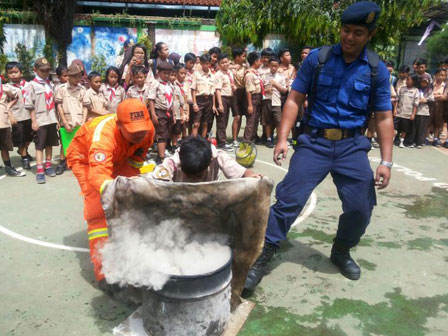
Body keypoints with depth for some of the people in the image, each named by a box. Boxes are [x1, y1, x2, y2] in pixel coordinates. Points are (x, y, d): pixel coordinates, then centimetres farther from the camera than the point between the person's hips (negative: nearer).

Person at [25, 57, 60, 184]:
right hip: (40, 120, -5)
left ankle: (48, 166, 24)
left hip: (51, 119, 5)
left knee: (49, 144, 12)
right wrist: (33, 121, -12)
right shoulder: (31, 85, -4)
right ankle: (39, 171, -3)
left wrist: (56, 118, 9)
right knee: (40, 145, -3)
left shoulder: (50, 84, 12)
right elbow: (30, 106, -7)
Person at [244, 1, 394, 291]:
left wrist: (386, 161, -4)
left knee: (361, 208, 3)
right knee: (288, 200, -6)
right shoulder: (317, 58, 0)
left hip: (352, 145, 2)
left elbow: (384, 117, 4)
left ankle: (341, 252, 32)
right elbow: (295, 99, -1)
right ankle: (262, 258, 6)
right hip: (314, 141, -2)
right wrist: (282, 138, -11)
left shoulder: (378, 70, 3)